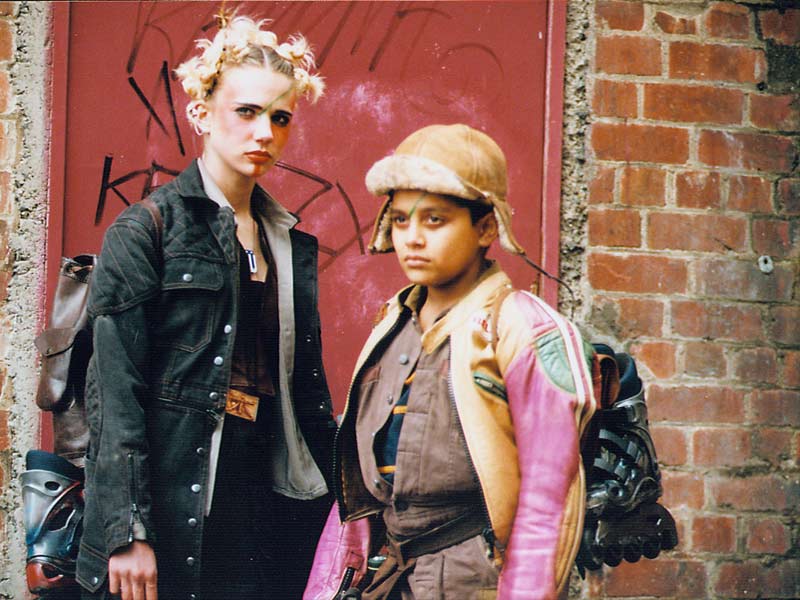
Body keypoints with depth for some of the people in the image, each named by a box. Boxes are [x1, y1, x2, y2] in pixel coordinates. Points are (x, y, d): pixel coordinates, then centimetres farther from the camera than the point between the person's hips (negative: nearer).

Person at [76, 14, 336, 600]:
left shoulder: (291, 244, 14)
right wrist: (128, 532, -17)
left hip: (262, 503, 5)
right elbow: (114, 391, -11)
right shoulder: (145, 230, -5)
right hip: (171, 511, -5)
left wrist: (339, 503, 14)